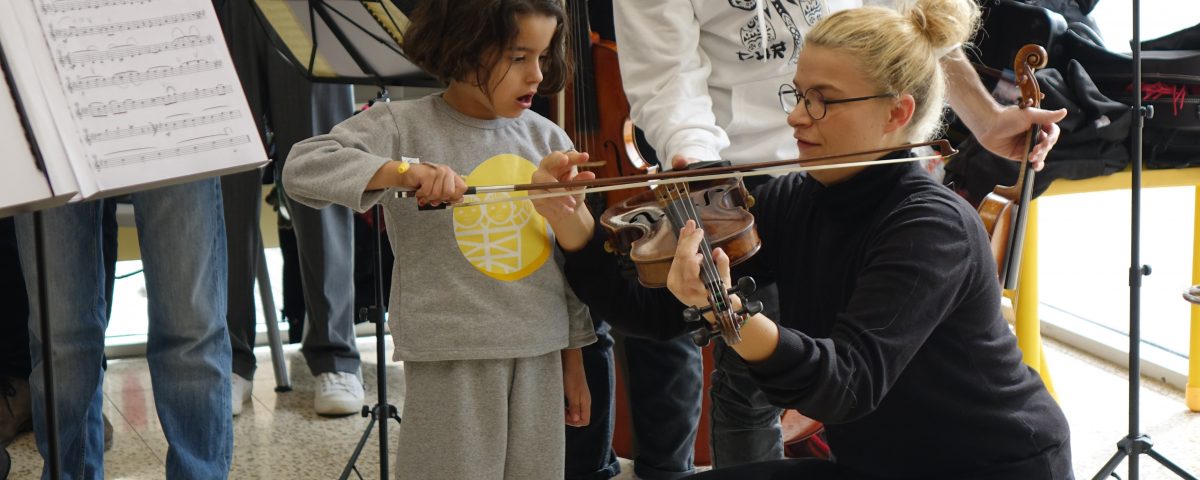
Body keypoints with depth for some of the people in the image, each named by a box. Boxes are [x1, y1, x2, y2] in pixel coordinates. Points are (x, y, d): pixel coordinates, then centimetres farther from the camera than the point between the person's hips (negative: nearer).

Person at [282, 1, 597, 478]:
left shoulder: (548, 139, 6)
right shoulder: (402, 126, -6)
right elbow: (301, 169, -19)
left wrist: (573, 358, 14)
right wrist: (402, 169, -31)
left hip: (539, 357, 5)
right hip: (451, 364, -4)